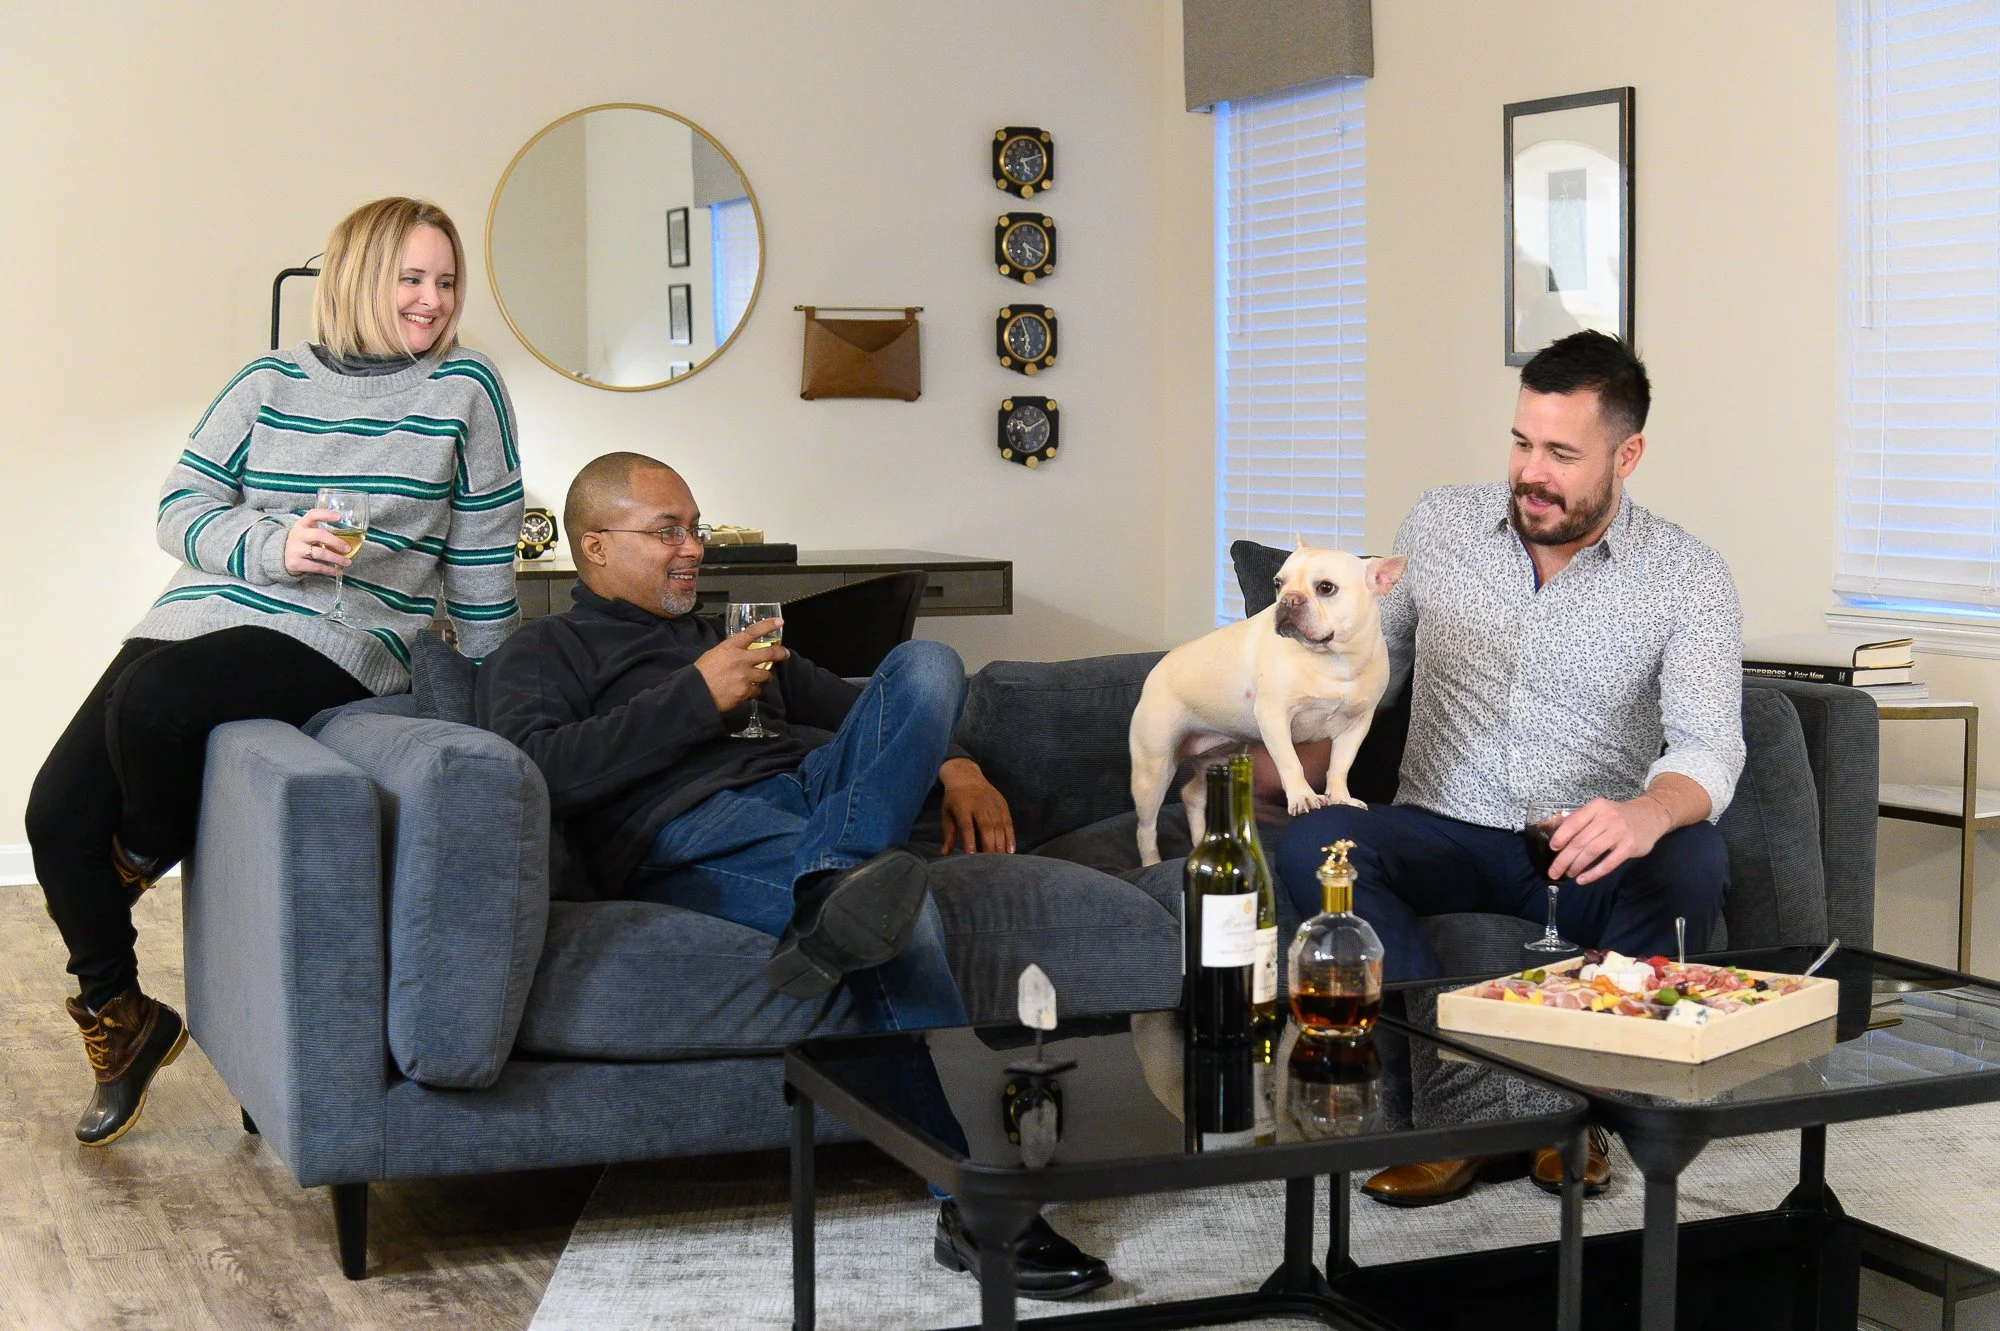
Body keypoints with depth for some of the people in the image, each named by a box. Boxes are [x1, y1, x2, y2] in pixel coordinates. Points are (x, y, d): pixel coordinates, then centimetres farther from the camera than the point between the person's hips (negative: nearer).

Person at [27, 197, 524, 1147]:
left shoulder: (464, 388, 7)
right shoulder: (270, 381, 14)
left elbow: (484, 556, 10)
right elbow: (179, 507, 8)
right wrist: (272, 546, -11)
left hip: (337, 642, -4)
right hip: (202, 612, 4)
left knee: (152, 702, -34)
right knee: (58, 811, -11)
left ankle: (155, 850, 1)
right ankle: (119, 1020, 11)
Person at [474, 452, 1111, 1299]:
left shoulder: (732, 639, 39)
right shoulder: (543, 654, 18)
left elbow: (854, 710, 36)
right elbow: (534, 769, -5)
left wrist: (955, 765, 14)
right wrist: (697, 698, -7)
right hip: (693, 838, -6)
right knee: (899, 901, -35)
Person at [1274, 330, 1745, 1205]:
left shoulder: (1687, 576, -4)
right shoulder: (1439, 526, 5)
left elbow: (1709, 744, -17)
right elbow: (1369, 670, 18)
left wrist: (1649, 813, -41)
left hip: (1587, 857, -2)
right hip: (1444, 836, 2)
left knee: (1692, 862, -35)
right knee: (1311, 843, -29)